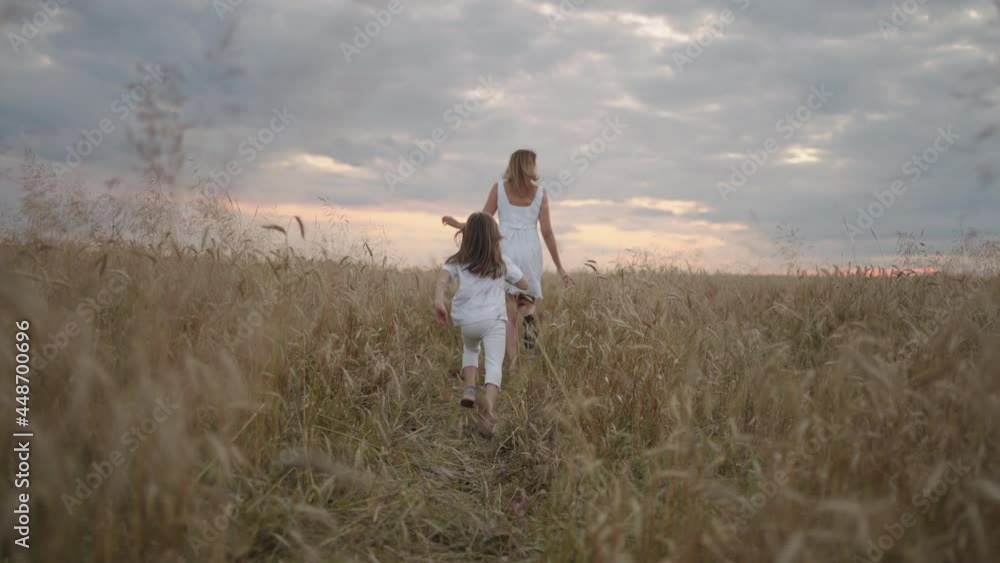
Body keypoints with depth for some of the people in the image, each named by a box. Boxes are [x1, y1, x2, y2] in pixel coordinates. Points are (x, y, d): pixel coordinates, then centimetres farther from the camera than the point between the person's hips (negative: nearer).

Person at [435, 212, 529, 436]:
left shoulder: (458, 262, 9)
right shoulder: (502, 262, 11)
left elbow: (442, 277, -11)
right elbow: (524, 284, 21)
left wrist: (438, 300, -23)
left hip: (467, 320, 2)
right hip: (493, 319, -2)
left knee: (470, 350, 31)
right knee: (494, 364, -11)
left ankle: (470, 388, 9)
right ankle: (489, 402, -38)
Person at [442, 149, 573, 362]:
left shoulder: (499, 188, 4)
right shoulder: (540, 193, 5)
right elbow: (547, 232, 1)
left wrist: (457, 224, 20)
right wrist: (559, 267, 5)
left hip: (506, 252, 0)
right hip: (531, 253, 1)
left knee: (508, 317, 3)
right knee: (528, 304, 21)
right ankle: (528, 314, -17)